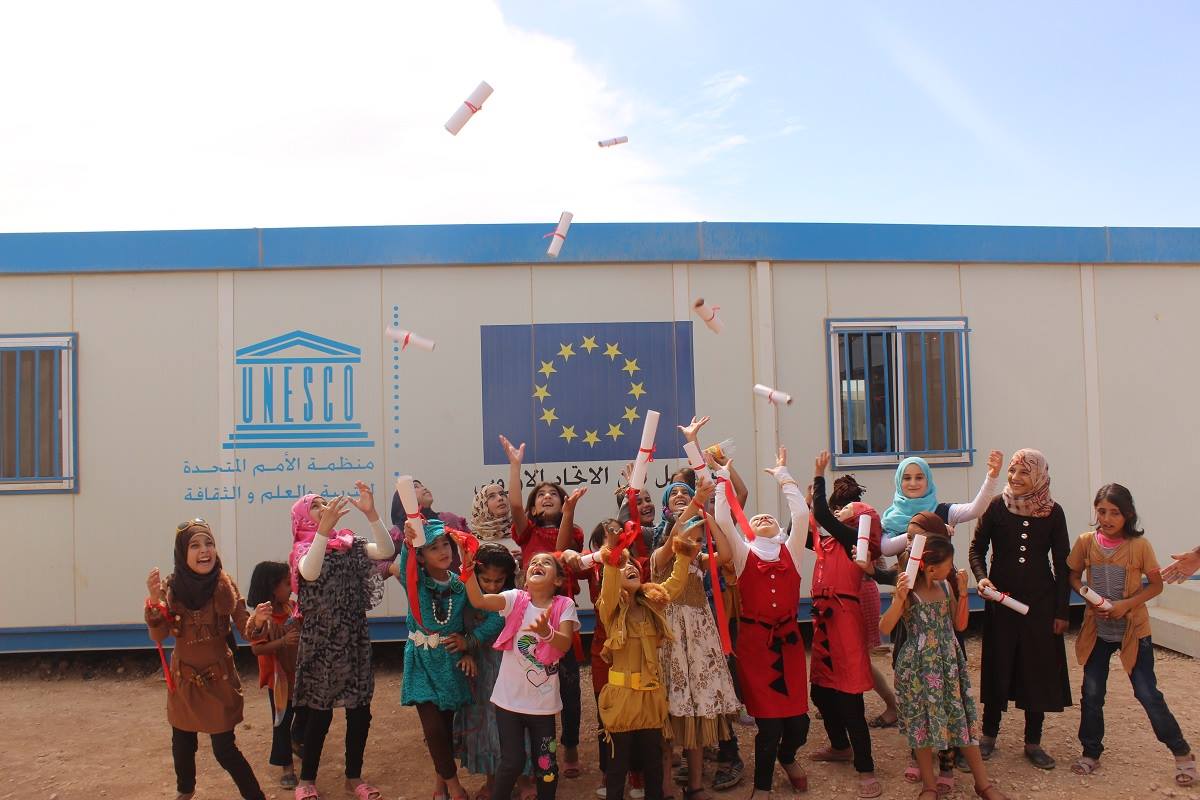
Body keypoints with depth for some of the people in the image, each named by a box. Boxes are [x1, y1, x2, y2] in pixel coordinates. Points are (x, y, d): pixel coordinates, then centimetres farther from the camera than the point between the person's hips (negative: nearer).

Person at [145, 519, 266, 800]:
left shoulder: (225, 584, -13)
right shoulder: (172, 587, -11)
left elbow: (245, 627, -11)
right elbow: (159, 636, -14)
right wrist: (154, 600, -30)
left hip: (219, 678, -3)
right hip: (183, 679, 3)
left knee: (225, 749, -3)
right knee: (182, 744, 20)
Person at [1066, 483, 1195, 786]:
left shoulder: (1139, 545, -13)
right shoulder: (1086, 542, -6)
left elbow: (1156, 585, -6)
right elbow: (1073, 575, 6)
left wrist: (1127, 604, -19)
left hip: (1133, 629, -3)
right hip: (1097, 628, 3)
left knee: (1147, 694, 1)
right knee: (1092, 693, 8)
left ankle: (1182, 753, 20)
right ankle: (1091, 753, 25)